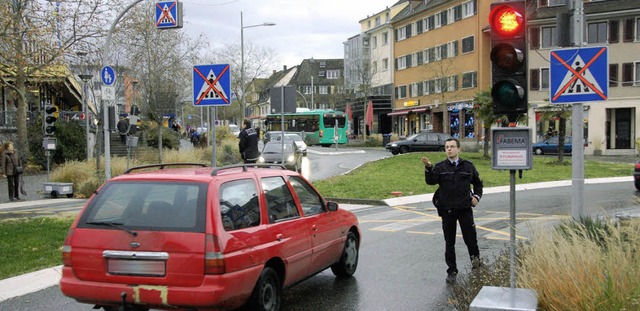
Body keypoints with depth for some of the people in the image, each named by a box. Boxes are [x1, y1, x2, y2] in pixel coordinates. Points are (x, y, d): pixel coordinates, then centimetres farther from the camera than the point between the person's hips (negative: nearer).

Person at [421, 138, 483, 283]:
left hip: (465, 208, 0)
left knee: (470, 237, -7)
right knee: (449, 242, 6)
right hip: (447, 210, 0)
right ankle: (451, 271, 18)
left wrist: (477, 196, 5)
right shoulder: (440, 167, 2)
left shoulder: (468, 166, 7)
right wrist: (428, 168, -33)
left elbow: (478, 183, 21)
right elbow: (430, 181, -16)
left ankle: (475, 256, 27)